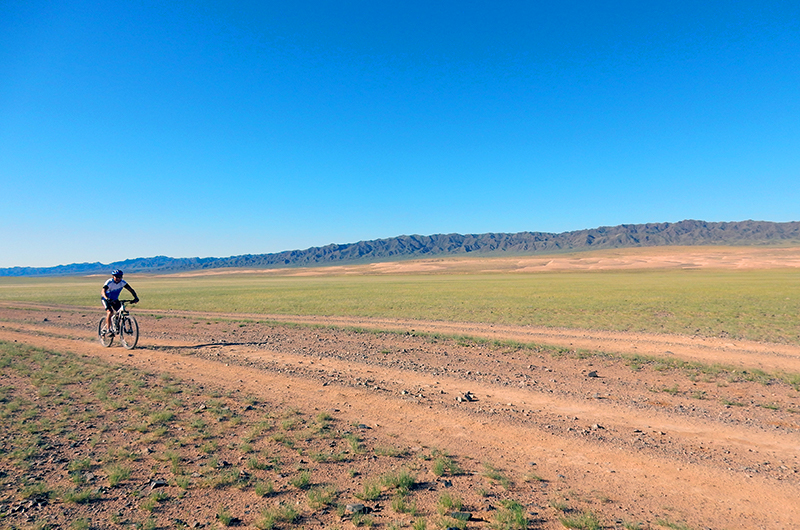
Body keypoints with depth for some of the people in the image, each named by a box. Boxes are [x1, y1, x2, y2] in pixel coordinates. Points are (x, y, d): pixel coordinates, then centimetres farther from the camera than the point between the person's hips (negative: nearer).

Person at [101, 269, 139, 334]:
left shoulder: (123, 282, -17)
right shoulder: (109, 282, -28)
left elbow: (131, 289, -19)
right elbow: (103, 292, -40)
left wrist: (135, 297, -36)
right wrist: (107, 298, -60)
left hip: (115, 299, 4)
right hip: (106, 299, -4)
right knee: (110, 312, -25)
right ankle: (108, 329, -17)